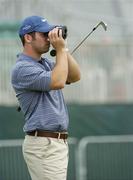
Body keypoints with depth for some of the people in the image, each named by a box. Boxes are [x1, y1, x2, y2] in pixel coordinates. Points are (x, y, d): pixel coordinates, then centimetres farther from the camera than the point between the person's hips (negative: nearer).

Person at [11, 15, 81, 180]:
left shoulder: (46, 63, 17)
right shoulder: (22, 68, -14)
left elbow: (75, 76, 12)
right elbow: (58, 82, -24)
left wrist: (63, 48, 2)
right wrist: (60, 50, -14)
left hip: (59, 142, 10)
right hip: (44, 146, -9)